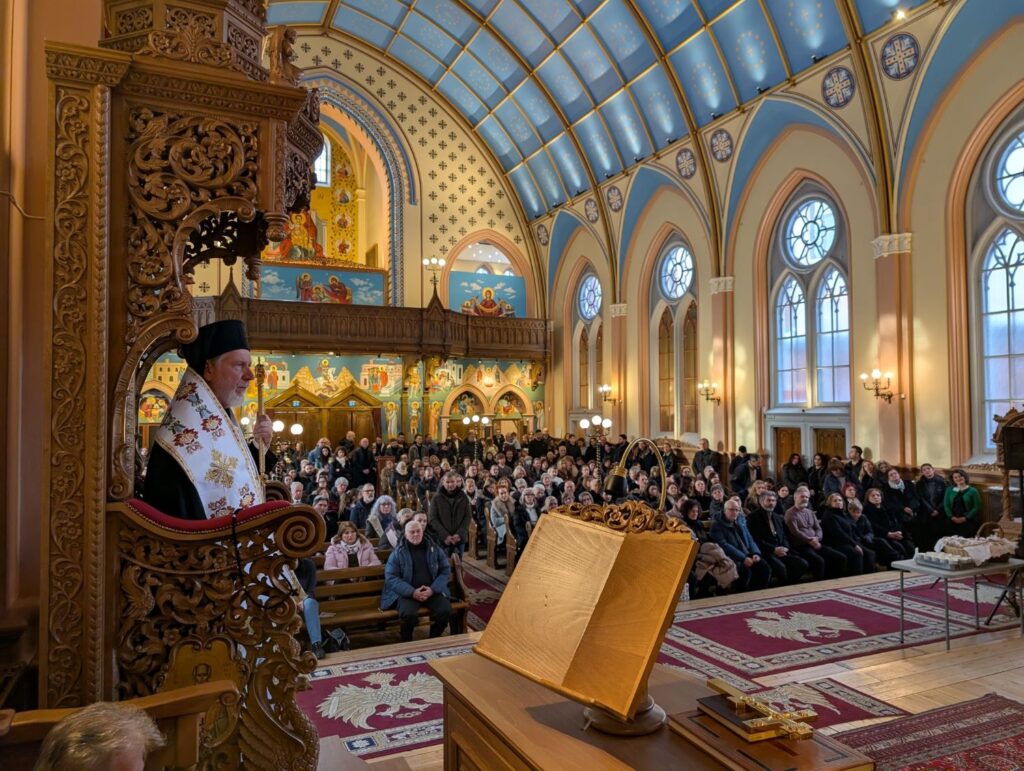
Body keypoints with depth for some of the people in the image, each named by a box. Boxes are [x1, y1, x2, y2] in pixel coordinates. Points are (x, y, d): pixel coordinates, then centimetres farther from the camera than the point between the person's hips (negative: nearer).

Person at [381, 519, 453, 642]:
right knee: (409, 614, -33)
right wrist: (412, 592, -18)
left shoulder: (435, 549, 7)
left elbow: (445, 571, 6)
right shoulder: (398, 552, 0)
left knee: (446, 610, -24)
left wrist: (433, 589, -11)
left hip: (432, 591, 3)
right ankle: (406, 643, -4)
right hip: (407, 593, -2)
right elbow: (391, 577, -6)